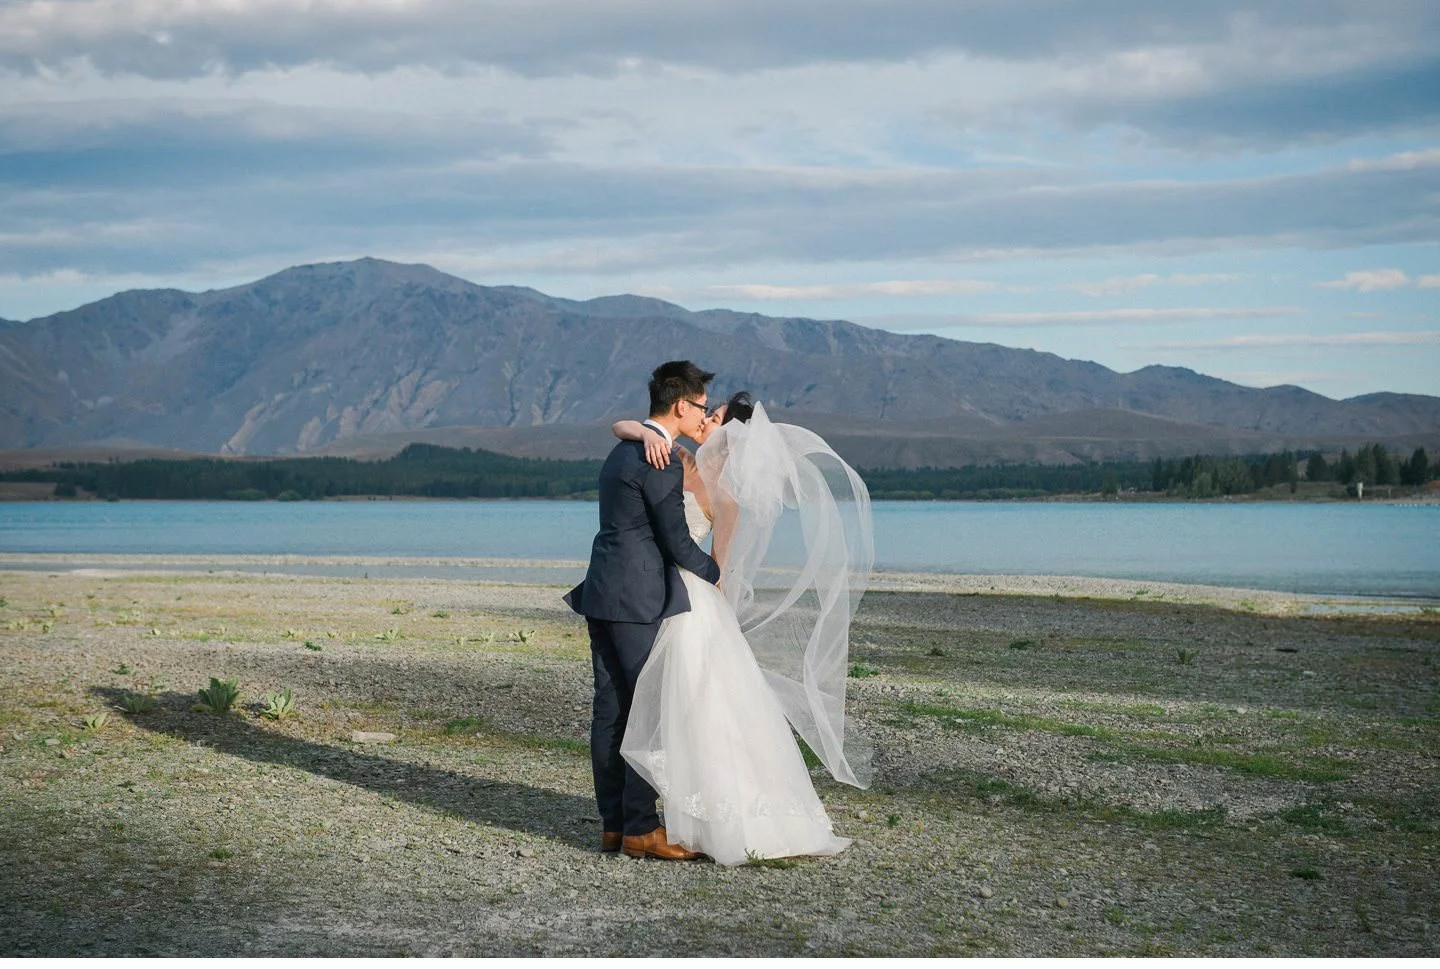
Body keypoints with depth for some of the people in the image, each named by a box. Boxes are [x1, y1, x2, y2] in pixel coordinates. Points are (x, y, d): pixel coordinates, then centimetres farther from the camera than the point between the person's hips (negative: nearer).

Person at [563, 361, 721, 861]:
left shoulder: (622, 450, 16)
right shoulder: (661, 462, -15)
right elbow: (677, 543, -12)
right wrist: (716, 572, 6)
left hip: (602, 594, 10)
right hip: (638, 600, -10)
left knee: (611, 710, 9)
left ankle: (614, 822, 12)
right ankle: (640, 828, -4)